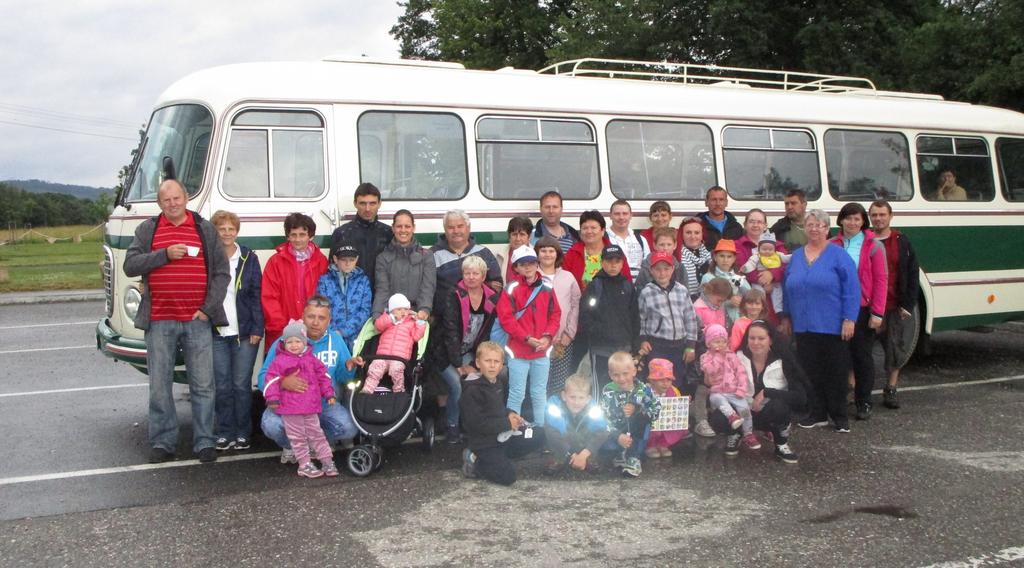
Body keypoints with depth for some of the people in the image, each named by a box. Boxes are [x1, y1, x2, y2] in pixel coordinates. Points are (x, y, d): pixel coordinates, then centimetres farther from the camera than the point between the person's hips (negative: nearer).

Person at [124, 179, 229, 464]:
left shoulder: (206, 229, 8)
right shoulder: (147, 229, 9)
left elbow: (222, 272, 5)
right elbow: (130, 266, -1)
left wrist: (208, 309, -5)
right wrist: (164, 254, -13)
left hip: (197, 321, 0)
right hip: (159, 321, 1)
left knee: (203, 386, 2)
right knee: (160, 386, 5)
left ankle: (204, 443, 10)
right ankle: (162, 443, 15)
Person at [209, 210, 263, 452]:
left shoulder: (249, 258, 4)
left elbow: (256, 295, 2)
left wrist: (257, 329, -5)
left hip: (244, 332, 0)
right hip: (217, 333, 1)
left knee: (242, 385, 3)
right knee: (222, 386, 4)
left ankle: (243, 433, 13)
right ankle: (225, 433, 14)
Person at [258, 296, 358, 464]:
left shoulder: (336, 341, 1)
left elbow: (342, 378, 8)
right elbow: (263, 378, -14)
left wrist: (348, 367, -16)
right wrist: (283, 382, -36)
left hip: (324, 405, 2)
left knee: (348, 428, -23)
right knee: (271, 425, -31)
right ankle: (290, 446, 8)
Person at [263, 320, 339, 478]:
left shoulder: (311, 360, 7)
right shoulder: (279, 361, -4)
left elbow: (323, 376, 12)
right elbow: (272, 380, -9)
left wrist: (329, 394, 10)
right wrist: (273, 399, -17)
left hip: (310, 406, 3)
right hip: (290, 407, -3)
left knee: (316, 434, 10)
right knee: (297, 437, 4)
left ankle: (327, 461, 15)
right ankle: (304, 464, 12)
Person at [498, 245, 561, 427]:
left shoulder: (547, 288, 5)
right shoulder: (511, 289, -8)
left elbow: (555, 314, 8)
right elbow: (505, 318, -12)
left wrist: (547, 336, -7)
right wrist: (527, 338, -15)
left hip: (542, 351, 4)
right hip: (518, 351, -4)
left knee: (540, 394, 14)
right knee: (517, 394, 0)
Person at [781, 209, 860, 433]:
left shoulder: (838, 255, -4)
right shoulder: (796, 256, 12)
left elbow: (852, 289, -8)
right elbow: (787, 288, 17)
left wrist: (849, 319, -13)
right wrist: (786, 316, 15)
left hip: (833, 327, -4)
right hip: (804, 327, 5)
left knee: (836, 371, 3)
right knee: (810, 371, 9)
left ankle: (839, 415, 14)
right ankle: (817, 413, 20)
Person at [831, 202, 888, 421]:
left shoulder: (873, 246, -1)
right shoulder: (832, 245, 6)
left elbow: (881, 280, -4)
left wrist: (877, 313, -10)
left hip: (862, 310, -2)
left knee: (862, 356, 6)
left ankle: (864, 403, 16)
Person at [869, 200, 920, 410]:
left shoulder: (901, 242, 4)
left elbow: (913, 274, 4)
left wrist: (908, 304, -3)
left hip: (894, 306, 1)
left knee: (894, 346, 7)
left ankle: (891, 390, 17)